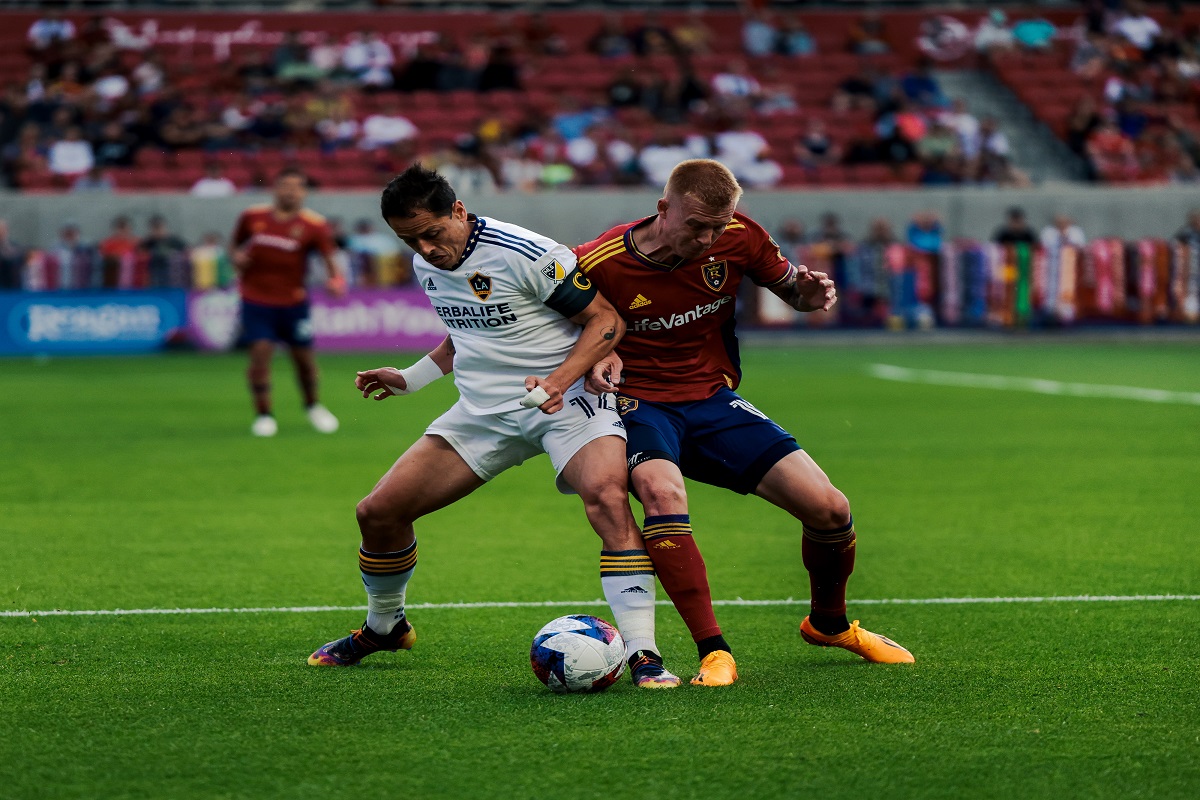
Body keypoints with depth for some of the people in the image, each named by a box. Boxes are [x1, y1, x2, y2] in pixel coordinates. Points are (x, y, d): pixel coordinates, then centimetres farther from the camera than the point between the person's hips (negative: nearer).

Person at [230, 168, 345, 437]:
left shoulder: (314, 225, -8)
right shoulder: (252, 217, -1)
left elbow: (329, 257, -16)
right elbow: (236, 246, 15)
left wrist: (336, 279, -36)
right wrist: (236, 257, -7)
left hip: (293, 301, 0)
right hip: (256, 300, 0)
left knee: (304, 357, 7)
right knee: (260, 352, -13)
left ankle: (313, 406, 34)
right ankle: (264, 415, 0)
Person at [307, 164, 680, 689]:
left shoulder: (526, 255, -18)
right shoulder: (427, 266, 6)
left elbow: (605, 320, -14)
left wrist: (558, 380, -26)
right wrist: (411, 379, 17)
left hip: (565, 398, -6)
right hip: (485, 408, 6)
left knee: (607, 498, -34)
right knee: (379, 511, 0)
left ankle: (642, 655, -34)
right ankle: (384, 627, 27)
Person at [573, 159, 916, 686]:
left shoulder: (739, 238, -7)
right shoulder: (598, 264, -17)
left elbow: (789, 286, 11)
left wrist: (808, 293, -14)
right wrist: (596, 359, -23)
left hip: (713, 401, 4)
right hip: (639, 406, -4)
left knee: (829, 509, -8)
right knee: (662, 491, -39)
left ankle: (829, 624, 24)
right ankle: (714, 654, -31)